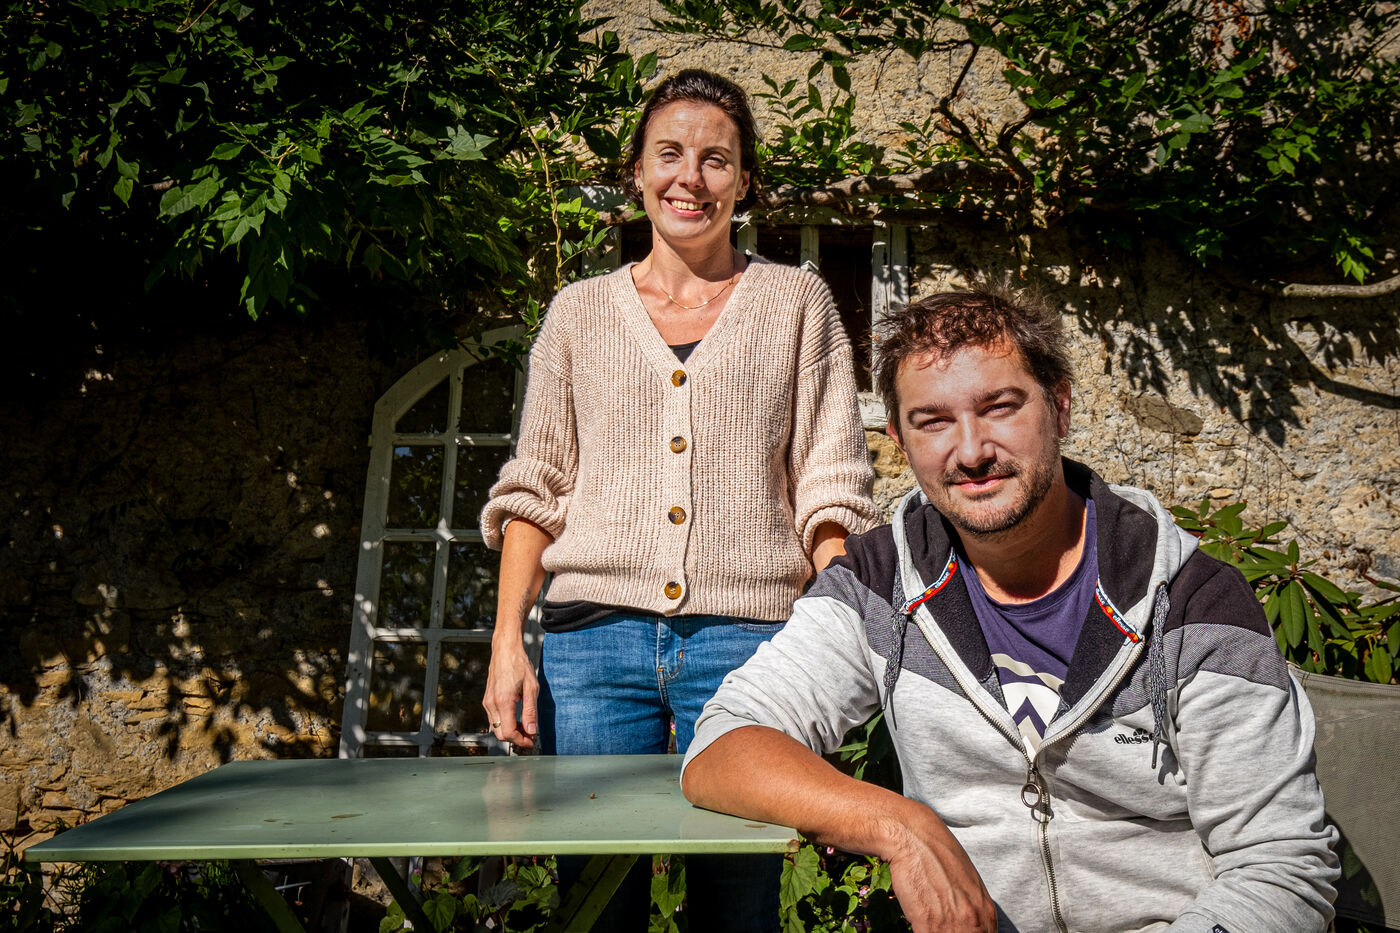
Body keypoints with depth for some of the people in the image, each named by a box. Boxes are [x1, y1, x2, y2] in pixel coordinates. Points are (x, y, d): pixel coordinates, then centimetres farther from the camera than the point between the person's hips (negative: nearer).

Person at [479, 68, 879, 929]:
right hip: (593, 633, 2)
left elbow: (831, 489, 5)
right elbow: (534, 490, 12)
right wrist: (508, 642, 3)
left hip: (746, 634, -1)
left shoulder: (797, 302, 10)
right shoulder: (579, 312, 14)